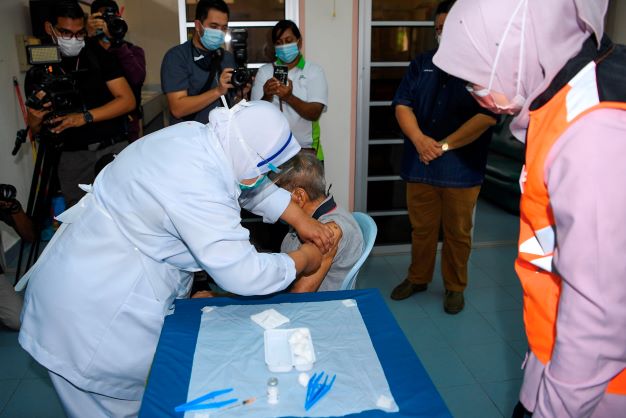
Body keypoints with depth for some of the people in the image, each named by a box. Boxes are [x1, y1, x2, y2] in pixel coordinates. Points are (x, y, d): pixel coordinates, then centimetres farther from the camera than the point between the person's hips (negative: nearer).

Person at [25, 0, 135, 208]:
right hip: (73, 156, 2)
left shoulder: (100, 57, 3)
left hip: (114, 148, -1)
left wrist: (85, 117, -16)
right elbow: (35, 129, 13)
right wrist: (38, 116, -11)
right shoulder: (38, 72, 8)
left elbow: (128, 101, -6)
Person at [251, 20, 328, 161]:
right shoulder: (264, 72, 4)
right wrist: (267, 97, -24)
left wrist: (289, 98, -30)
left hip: (307, 151, -1)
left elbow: (314, 113, -13)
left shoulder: (315, 71, -2)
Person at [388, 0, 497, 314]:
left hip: (462, 168, -3)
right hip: (420, 165, 3)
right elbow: (403, 105, 3)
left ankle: (455, 287, 27)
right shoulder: (421, 64, 10)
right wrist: (419, 139, -15)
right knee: (421, 228, 14)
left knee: (457, 233, 9)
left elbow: (487, 115, -12)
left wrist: (444, 145, -17)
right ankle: (417, 278, 33)